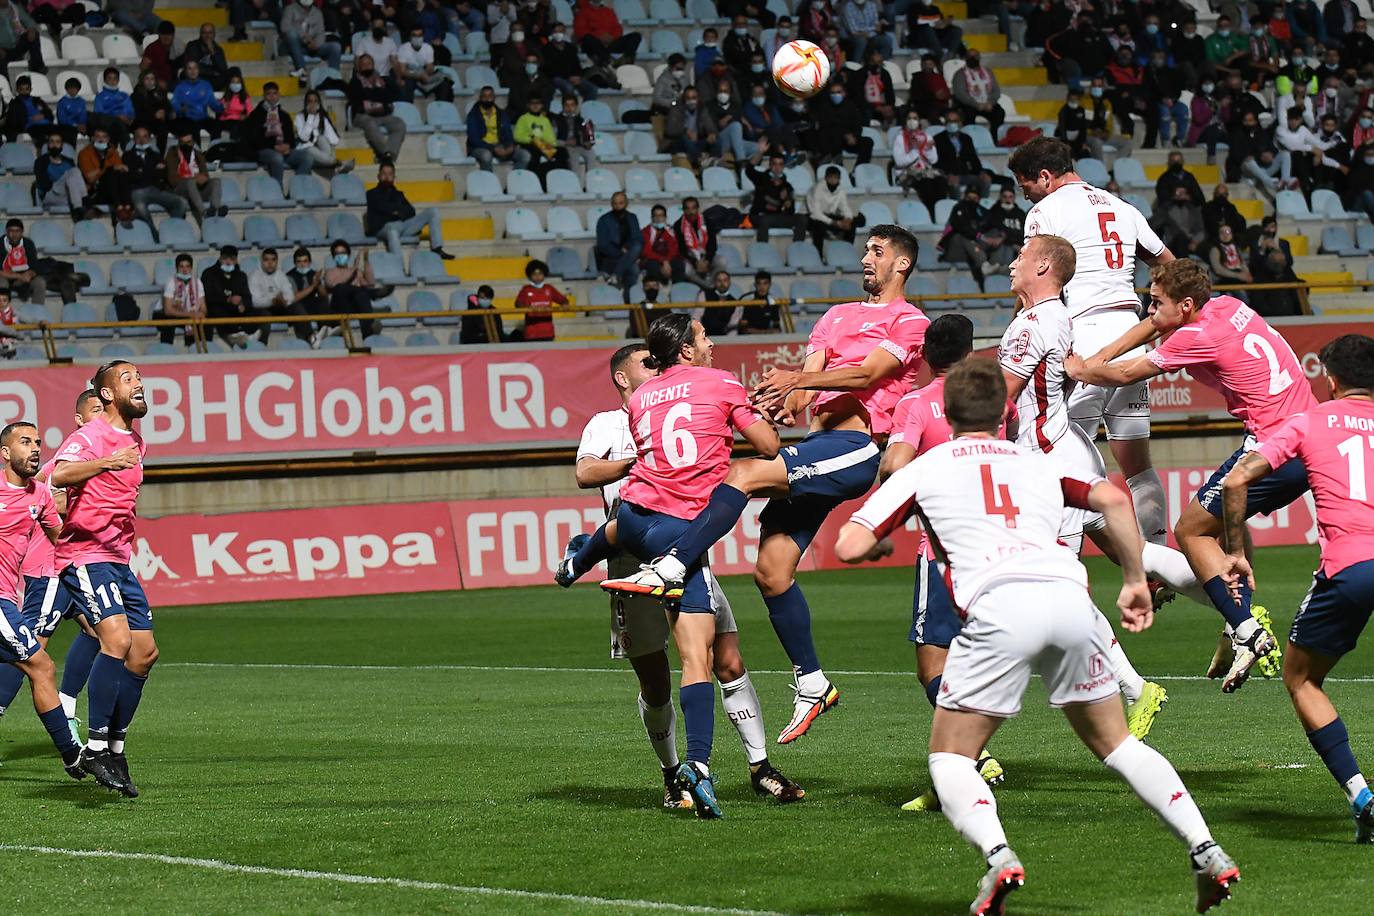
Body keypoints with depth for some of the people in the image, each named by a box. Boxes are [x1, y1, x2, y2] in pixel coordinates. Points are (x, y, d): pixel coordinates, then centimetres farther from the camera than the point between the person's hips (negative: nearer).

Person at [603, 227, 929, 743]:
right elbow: (808, 383, 15)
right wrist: (789, 402, -9)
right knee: (771, 571, 0)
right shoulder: (839, 315, 27)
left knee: (744, 474, -27)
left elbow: (866, 374, -11)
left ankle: (670, 570, -33)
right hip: (818, 443, 8)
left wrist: (798, 378, -22)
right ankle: (811, 684, 9)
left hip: (856, 446, -8)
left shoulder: (910, 322, 5)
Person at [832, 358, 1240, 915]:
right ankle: (1206, 852, 9)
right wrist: (1135, 581, 22)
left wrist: (876, 542, 37)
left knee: (950, 755, 8)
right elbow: (1113, 499, 14)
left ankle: (998, 856, -19)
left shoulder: (924, 469, 22)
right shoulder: (1038, 463, 30)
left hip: (999, 606, -4)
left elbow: (849, 547, 14)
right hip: (1069, 595, 4)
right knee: (1115, 743, 20)